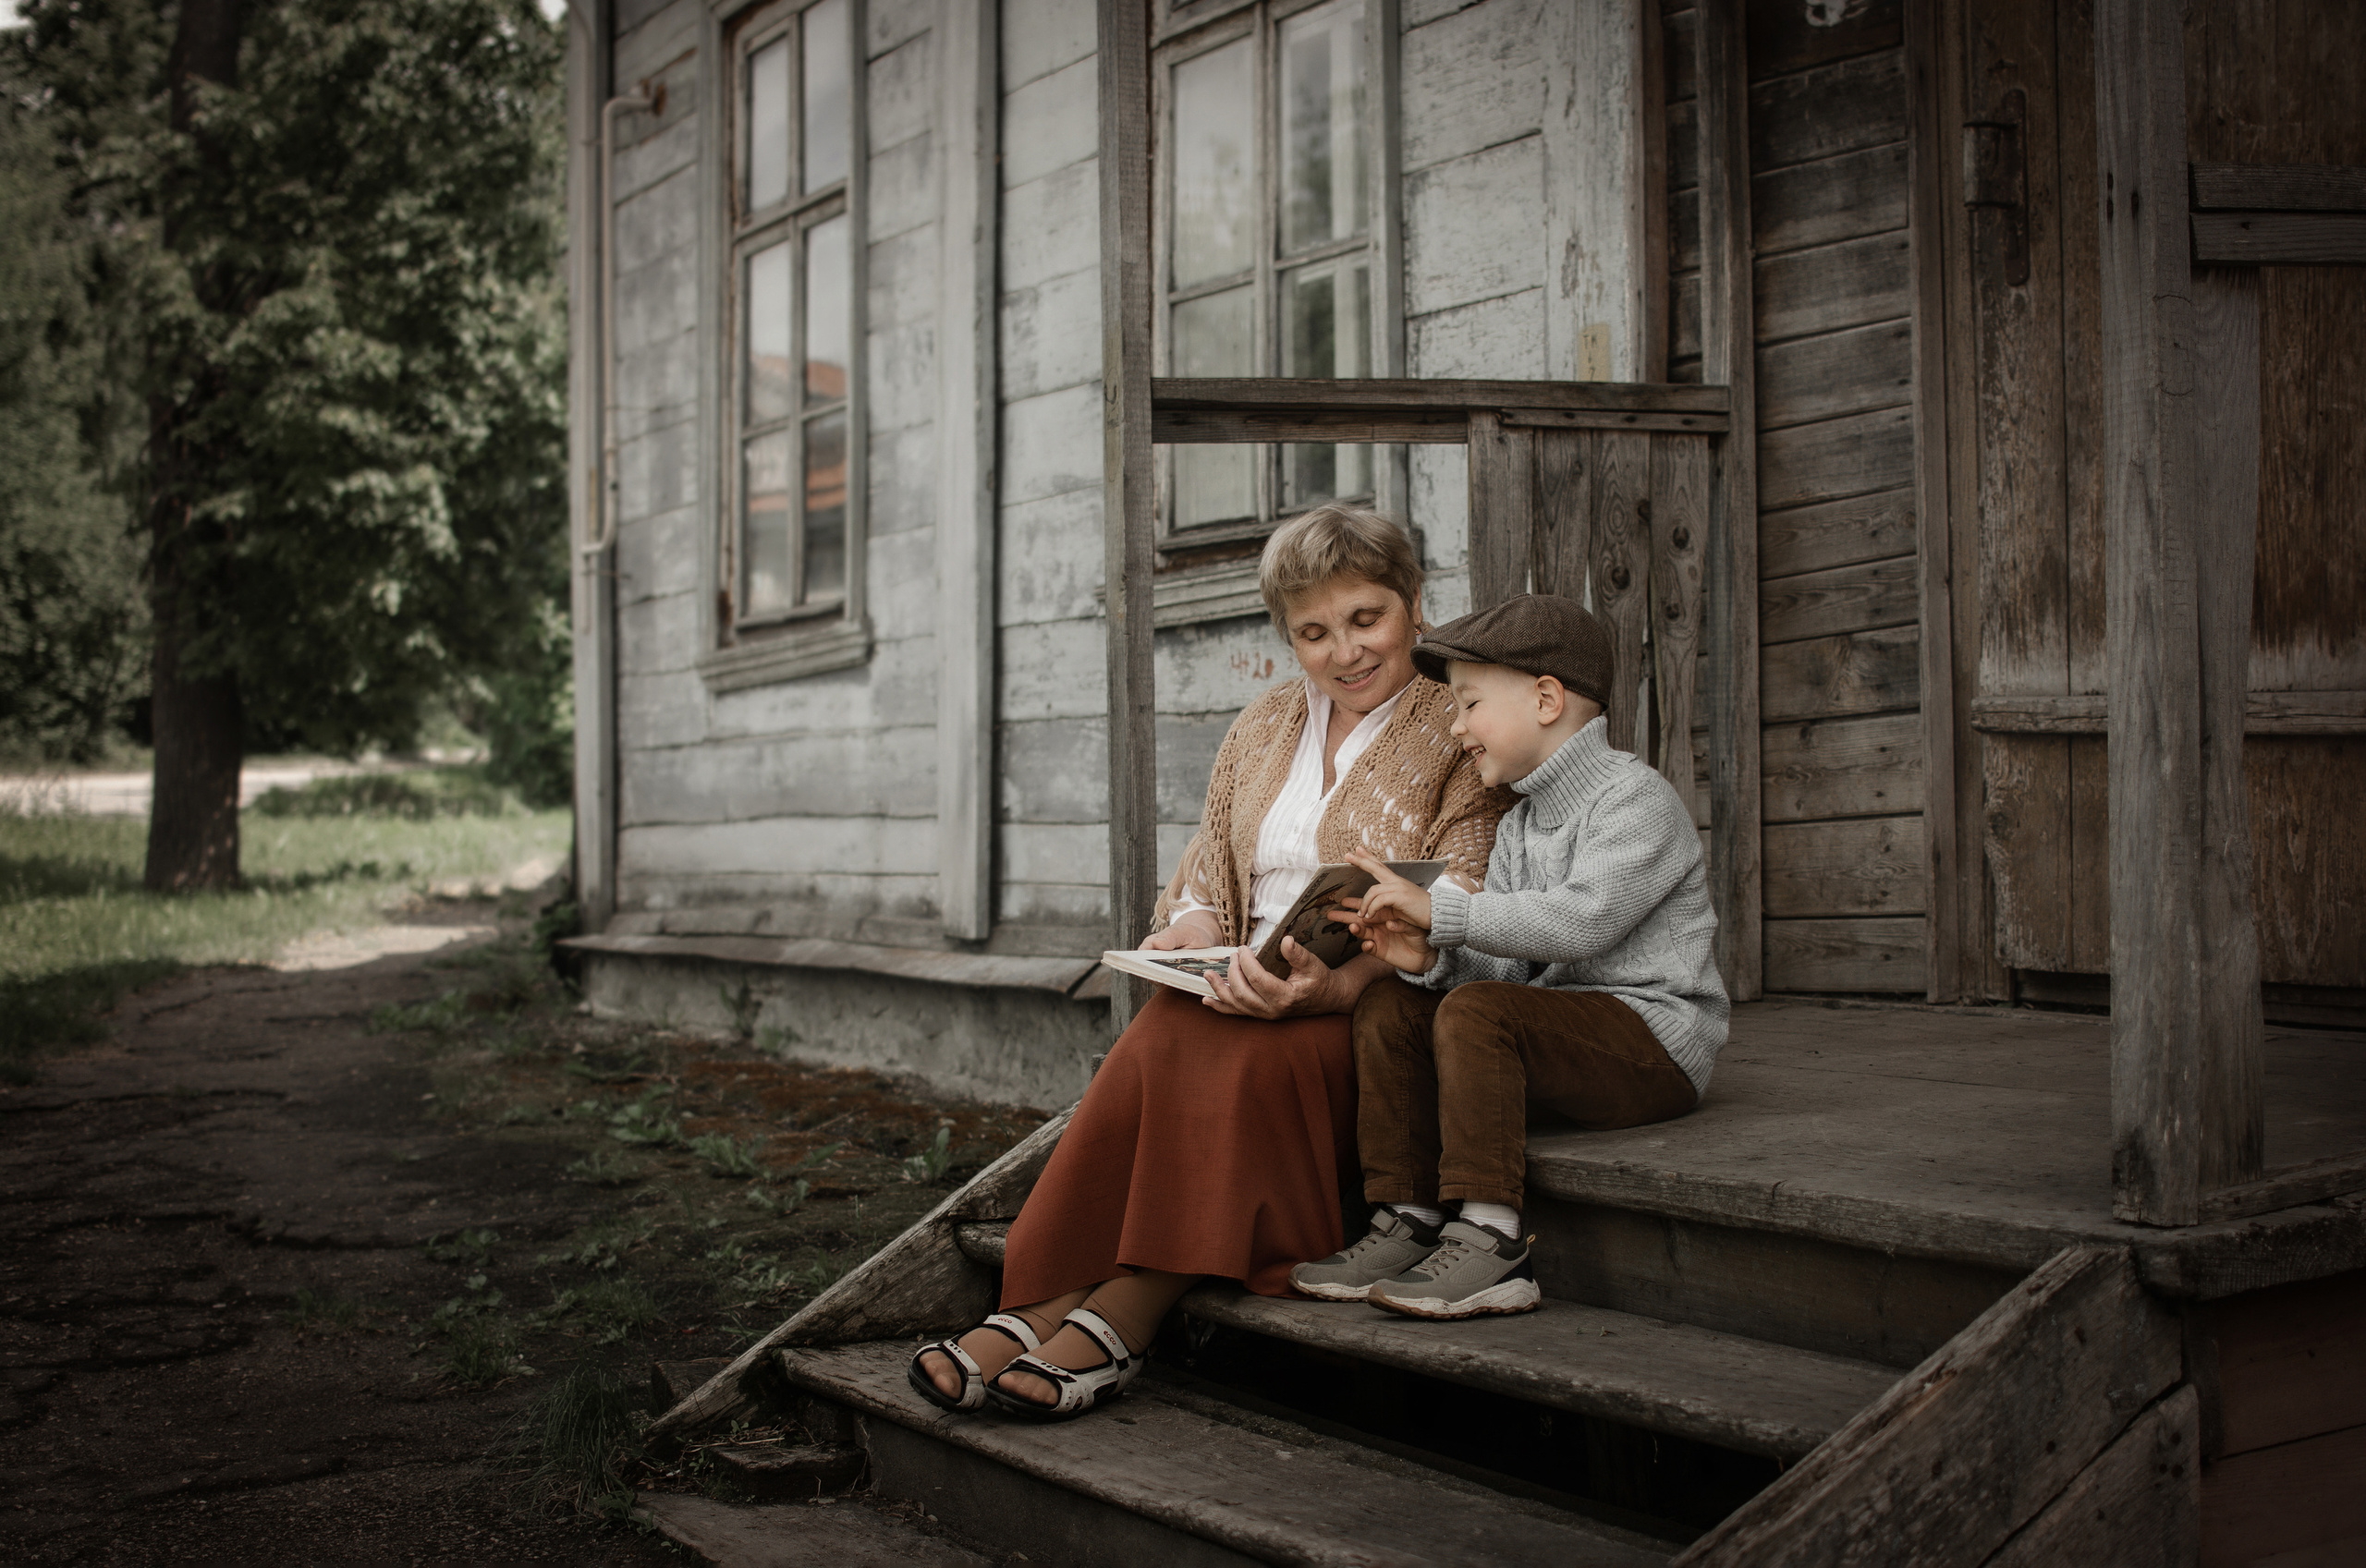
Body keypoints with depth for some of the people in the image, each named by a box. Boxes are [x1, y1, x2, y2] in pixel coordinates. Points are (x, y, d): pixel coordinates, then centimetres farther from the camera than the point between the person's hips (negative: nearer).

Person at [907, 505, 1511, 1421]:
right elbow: (1208, 873, 18)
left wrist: (1332, 985, -27)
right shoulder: (1260, 730, 19)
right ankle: (1041, 1310, -35)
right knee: (1157, 1044, -29)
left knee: (1246, 1059, -35)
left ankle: (1116, 1323, -35)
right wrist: (1194, 935, -7)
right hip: (1252, 991, 5)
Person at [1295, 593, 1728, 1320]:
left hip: (1651, 1034, -9)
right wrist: (1430, 957, -12)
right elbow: (1506, 966, 10)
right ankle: (1407, 1222, -6)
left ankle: (1489, 1244, -31)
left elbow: (1579, 920, -25)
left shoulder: (1637, 798, -9)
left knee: (1474, 1012, -30)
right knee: (1388, 1007, -3)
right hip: (1564, 1028, 9)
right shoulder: (1517, 827, 19)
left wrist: (1440, 911, -22)